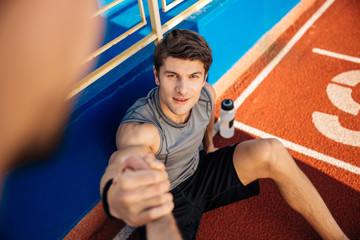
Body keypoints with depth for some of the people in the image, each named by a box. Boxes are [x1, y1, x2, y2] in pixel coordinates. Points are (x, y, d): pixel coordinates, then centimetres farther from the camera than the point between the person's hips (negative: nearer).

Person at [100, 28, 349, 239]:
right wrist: (117, 200, -77)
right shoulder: (137, 129, -33)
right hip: (167, 202, -4)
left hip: (200, 172, 5)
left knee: (270, 152, -17)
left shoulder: (206, 95, -14)